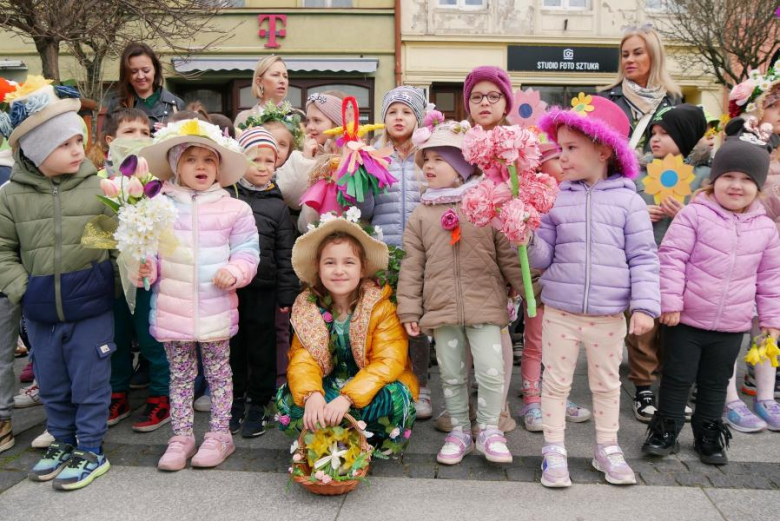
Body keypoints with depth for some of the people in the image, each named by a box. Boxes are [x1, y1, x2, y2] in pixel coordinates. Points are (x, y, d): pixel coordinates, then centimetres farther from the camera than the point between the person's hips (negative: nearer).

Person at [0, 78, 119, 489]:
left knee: (90, 382, 7)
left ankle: (91, 450, 24)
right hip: (40, 311, 3)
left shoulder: (99, 188, -7)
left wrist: (115, 282, -7)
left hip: (91, 305, -3)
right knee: (51, 385, 19)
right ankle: (64, 441, 39)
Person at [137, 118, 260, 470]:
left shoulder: (234, 209, -2)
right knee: (180, 376, 15)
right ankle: (181, 436, 28)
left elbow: (247, 252, -3)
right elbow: (149, 251, 8)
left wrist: (234, 273, -21)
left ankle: (219, 435, 26)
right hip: (171, 309, 2)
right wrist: (146, 268, -13)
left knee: (218, 373, 12)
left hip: (216, 309, -2)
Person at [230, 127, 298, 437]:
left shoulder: (277, 205, 1)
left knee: (262, 346, 8)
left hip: (263, 288, -1)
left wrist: (287, 295, -2)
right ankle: (236, 400, 29)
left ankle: (259, 403, 23)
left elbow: (286, 254, 1)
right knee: (233, 345, 12)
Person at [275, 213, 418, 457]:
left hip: (372, 388, -2)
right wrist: (311, 394, -35)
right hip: (328, 387, 3)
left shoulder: (382, 306, -16)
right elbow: (302, 359, -13)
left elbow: (388, 362, -23)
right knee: (287, 399, -23)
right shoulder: (306, 307, -5)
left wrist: (347, 398, -36)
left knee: (394, 399, -35)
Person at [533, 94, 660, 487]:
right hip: (559, 313, 1)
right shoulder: (555, 199, 0)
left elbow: (643, 258, -3)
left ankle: (607, 448, 35)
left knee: (607, 383, 16)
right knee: (556, 382, 10)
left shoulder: (628, 200, -3)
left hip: (609, 317, 0)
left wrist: (645, 305, -9)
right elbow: (542, 258, 0)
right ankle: (554, 450, 25)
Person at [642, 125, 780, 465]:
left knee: (716, 383, 17)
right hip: (686, 318, -4)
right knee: (677, 378, 8)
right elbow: (671, 258, -13)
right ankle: (666, 430, 23)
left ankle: (709, 433, 33)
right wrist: (670, 301, -16)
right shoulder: (694, 214, -11)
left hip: (732, 325, 4)